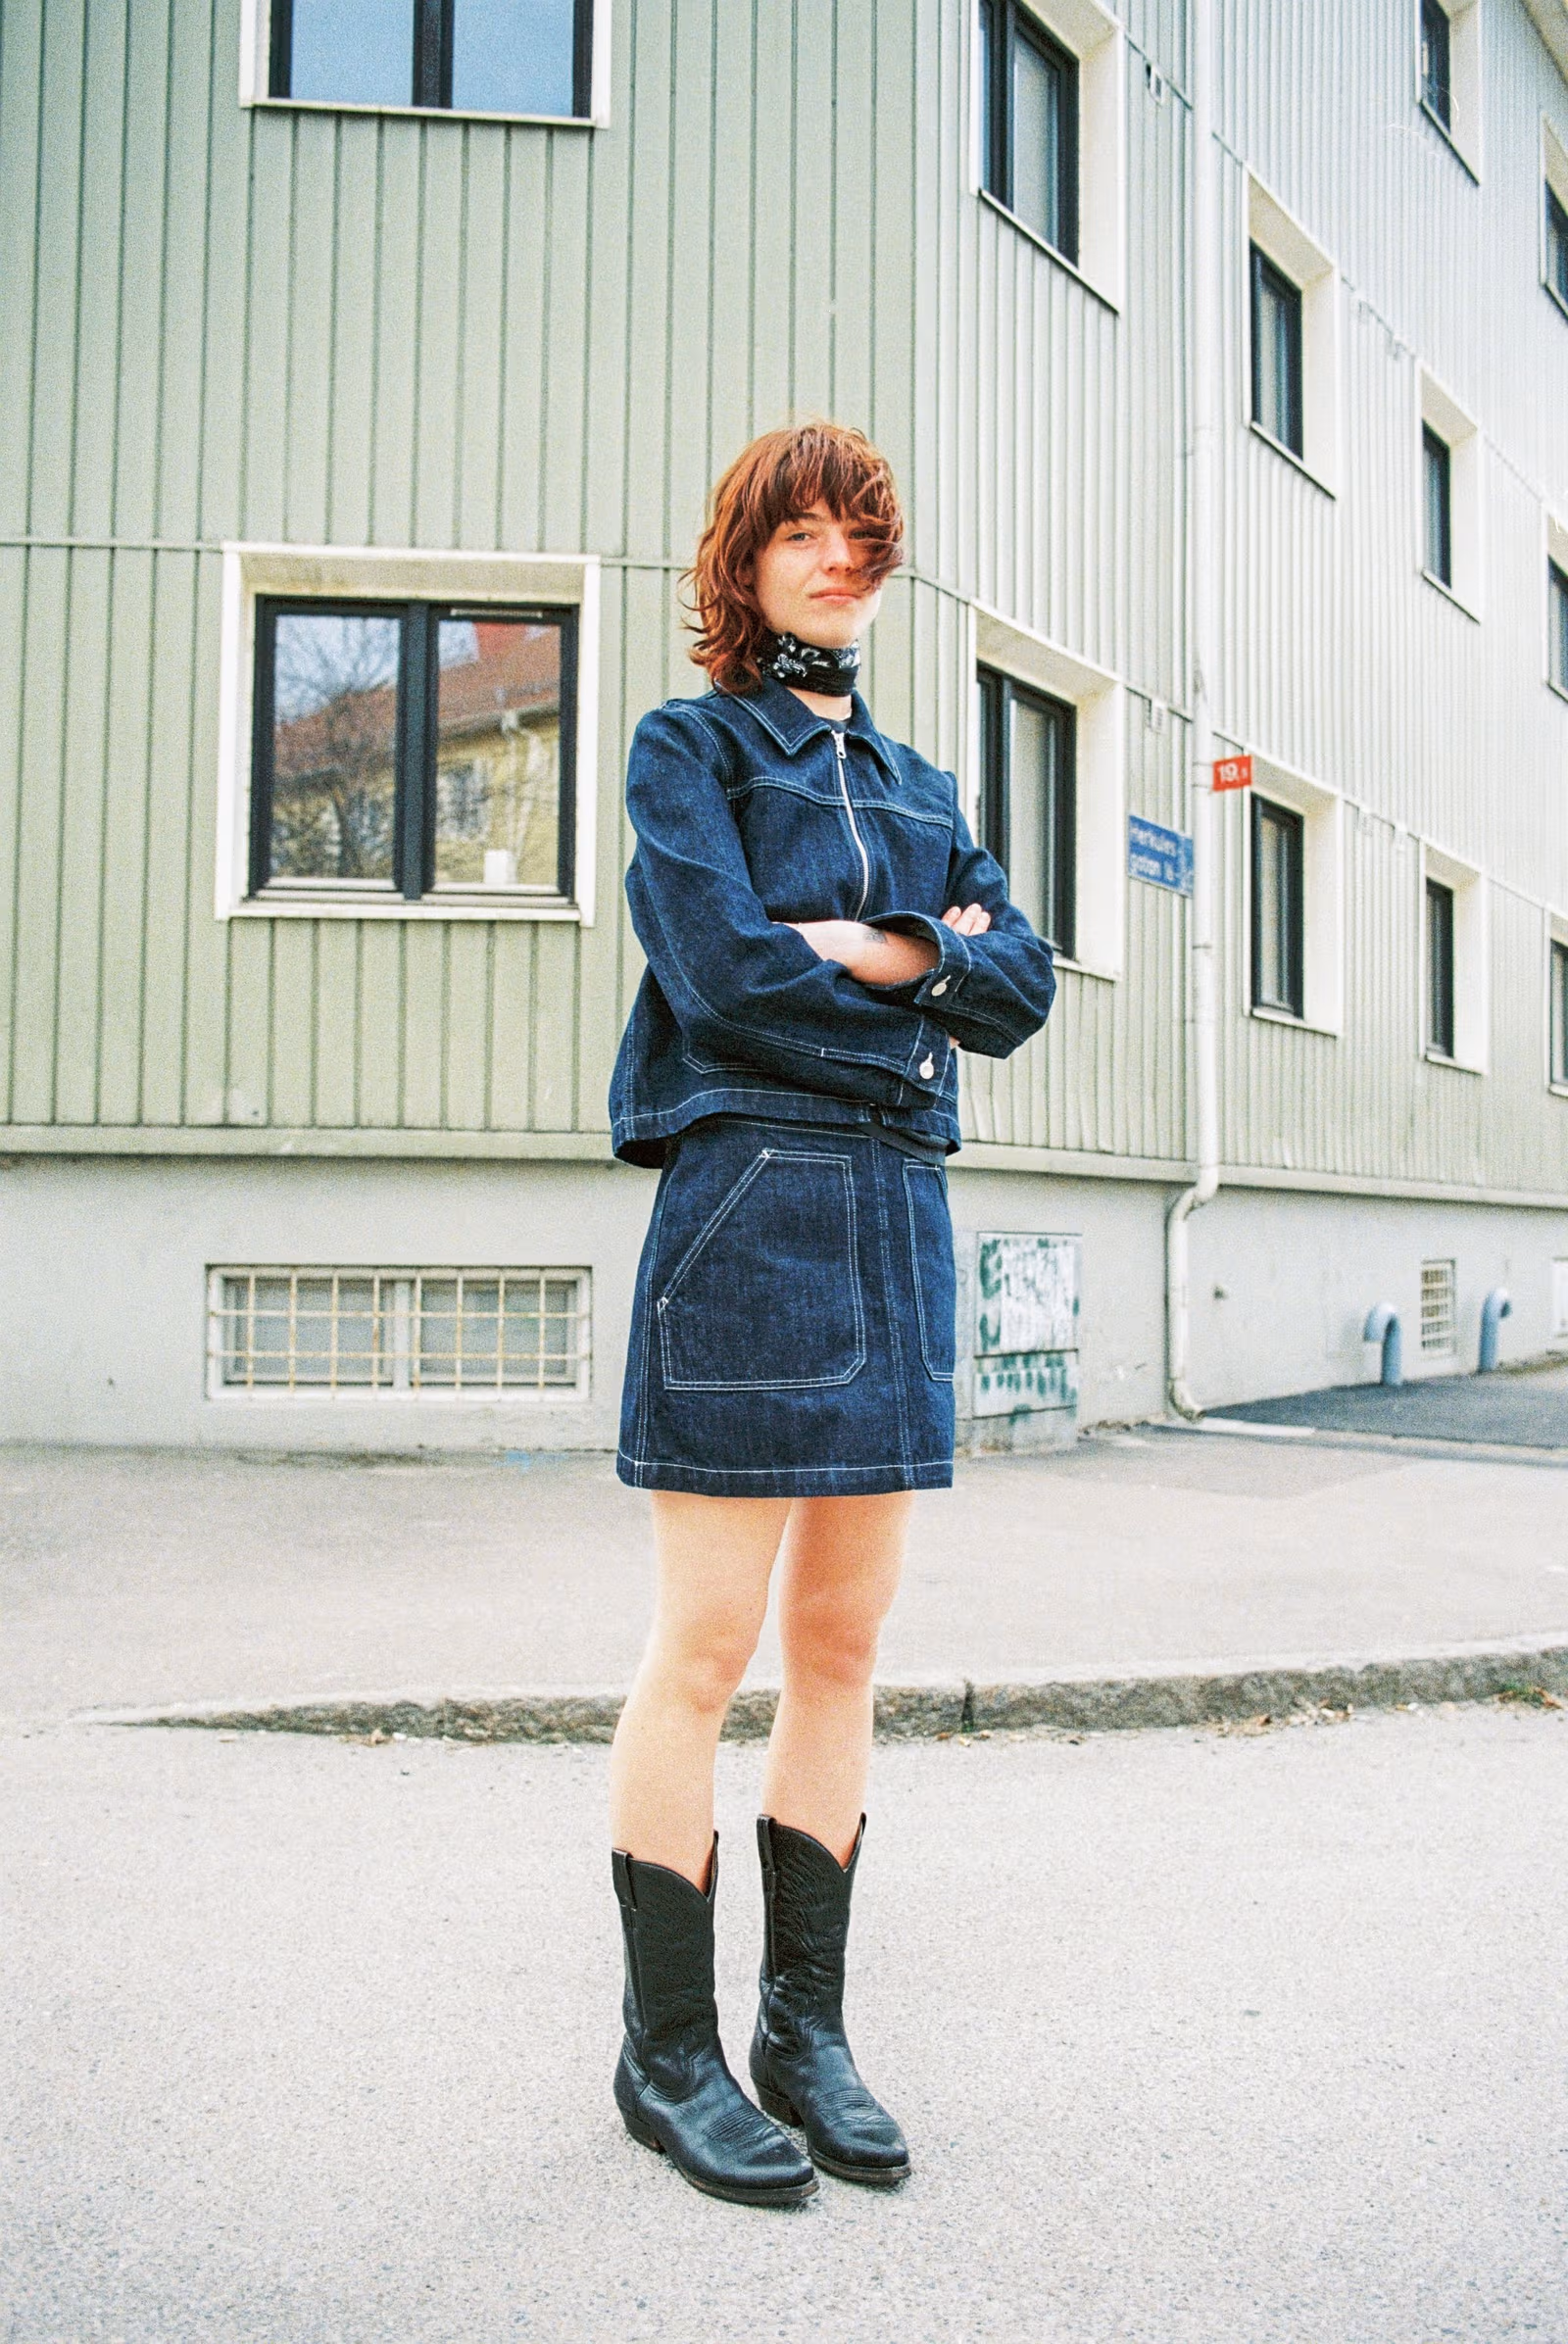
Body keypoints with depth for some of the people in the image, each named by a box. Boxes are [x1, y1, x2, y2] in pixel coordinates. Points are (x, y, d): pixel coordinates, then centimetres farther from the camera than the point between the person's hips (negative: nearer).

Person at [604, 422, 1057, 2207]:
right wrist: (927, 971, -1)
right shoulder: (686, 744, 6)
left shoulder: (918, 786, 23)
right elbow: (718, 959, -12)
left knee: (843, 1642, 8)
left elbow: (1022, 988, 9)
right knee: (708, 1645, -3)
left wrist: (864, 950, -6)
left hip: (900, 1210, 6)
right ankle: (667, 2047, 13)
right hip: (745, 1199, -6)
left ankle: (805, 2024, 21)